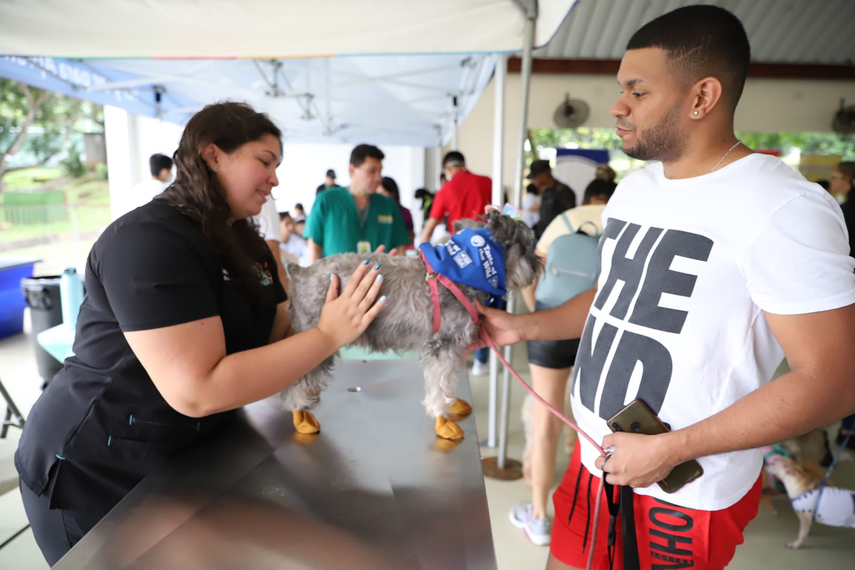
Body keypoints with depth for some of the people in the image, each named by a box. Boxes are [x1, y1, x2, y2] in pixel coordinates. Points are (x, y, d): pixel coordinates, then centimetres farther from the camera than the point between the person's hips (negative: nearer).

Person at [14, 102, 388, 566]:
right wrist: (328, 335, -32)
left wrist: (351, 316, -13)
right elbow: (197, 390, -34)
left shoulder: (245, 244, 4)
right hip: (96, 476, -8)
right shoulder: (149, 240, -26)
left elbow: (282, 334, 2)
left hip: (180, 458, 9)